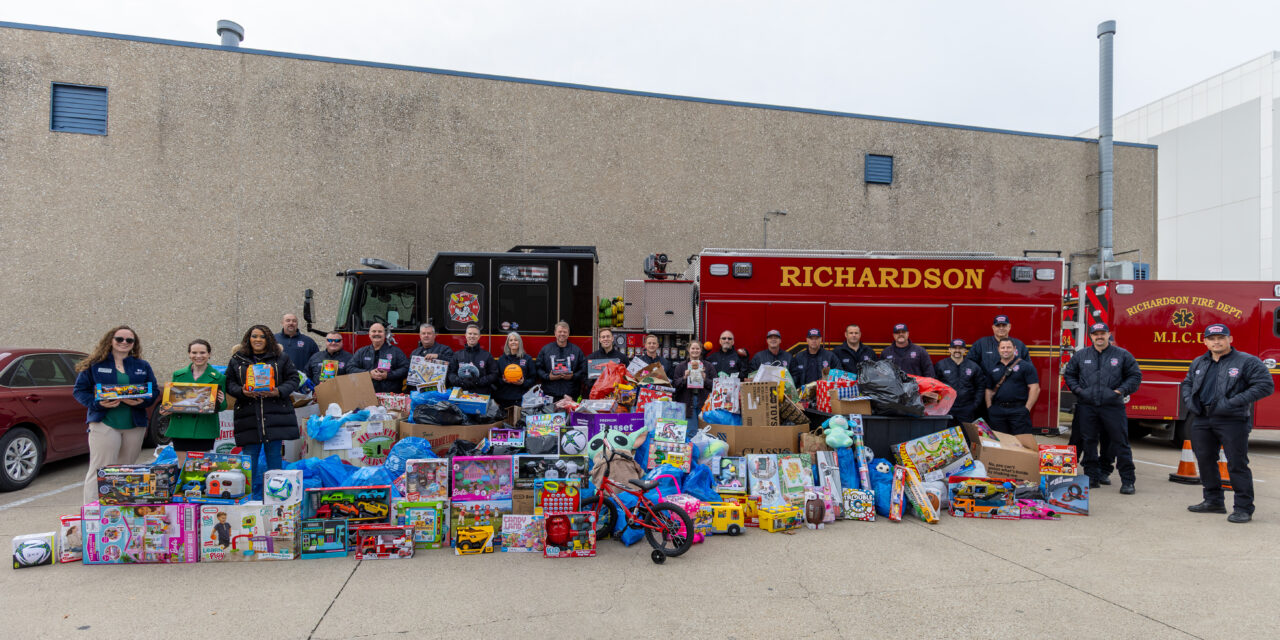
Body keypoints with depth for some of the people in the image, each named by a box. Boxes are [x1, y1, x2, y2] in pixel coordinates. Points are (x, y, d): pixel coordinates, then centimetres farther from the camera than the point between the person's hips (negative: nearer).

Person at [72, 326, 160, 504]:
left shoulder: (143, 367, 12)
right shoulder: (95, 364, 3)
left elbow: (154, 392, 11)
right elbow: (79, 390, 3)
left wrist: (141, 401, -10)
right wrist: (97, 403, -15)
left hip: (134, 426, 3)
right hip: (104, 424, -3)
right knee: (100, 470, -6)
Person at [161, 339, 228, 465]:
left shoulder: (218, 377, 2)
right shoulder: (178, 375, 10)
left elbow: (223, 406, 5)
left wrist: (220, 402, -17)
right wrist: (166, 409, -4)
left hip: (204, 430, -2)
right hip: (180, 428, 3)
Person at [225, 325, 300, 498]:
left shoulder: (281, 358, 7)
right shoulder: (237, 359, 10)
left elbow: (293, 379, 6)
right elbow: (229, 383, 10)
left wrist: (279, 391, -11)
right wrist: (242, 392, -10)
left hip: (275, 415, 0)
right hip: (248, 416, 1)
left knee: (274, 455, 5)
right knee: (249, 458, 3)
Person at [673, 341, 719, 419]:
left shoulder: (709, 366, 10)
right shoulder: (680, 366, 10)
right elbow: (675, 384, 3)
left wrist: (705, 379, -12)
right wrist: (684, 378, -12)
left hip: (704, 402, 0)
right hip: (687, 403, 0)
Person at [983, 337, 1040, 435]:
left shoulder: (1026, 366, 0)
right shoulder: (993, 369, 14)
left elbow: (1035, 388, -6)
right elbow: (989, 390, 16)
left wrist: (1027, 409, -11)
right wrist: (989, 409, 5)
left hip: (1018, 411, -4)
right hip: (997, 412, 4)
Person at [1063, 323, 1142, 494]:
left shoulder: (1122, 355, 5)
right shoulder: (1081, 355, 10)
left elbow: (1135, 375, 9)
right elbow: (1069, 374, 19)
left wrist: (1122, 390, -4)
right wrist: (1077, 389, 4)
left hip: (1113, 406, -2)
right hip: (1087, 407, 2)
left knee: (1120, 443, -1)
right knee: (1088, 442, 6)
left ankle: (1127, 481, 7)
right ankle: (1092, 477, 16)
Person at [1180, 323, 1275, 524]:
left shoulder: (1247, 362, -5)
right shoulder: (1198, 363, 13)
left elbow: (1265, 385, -11)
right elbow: (1187, 383, 25)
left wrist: (1233, 402, -18)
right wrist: (1188, 401, 5)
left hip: (1232, 421, -6)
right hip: (1202, 420, 6)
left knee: (1237, 465, -3)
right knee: (1205, 461, 12)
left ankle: (1244, 508, 5)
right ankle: (1213, 501, 24)